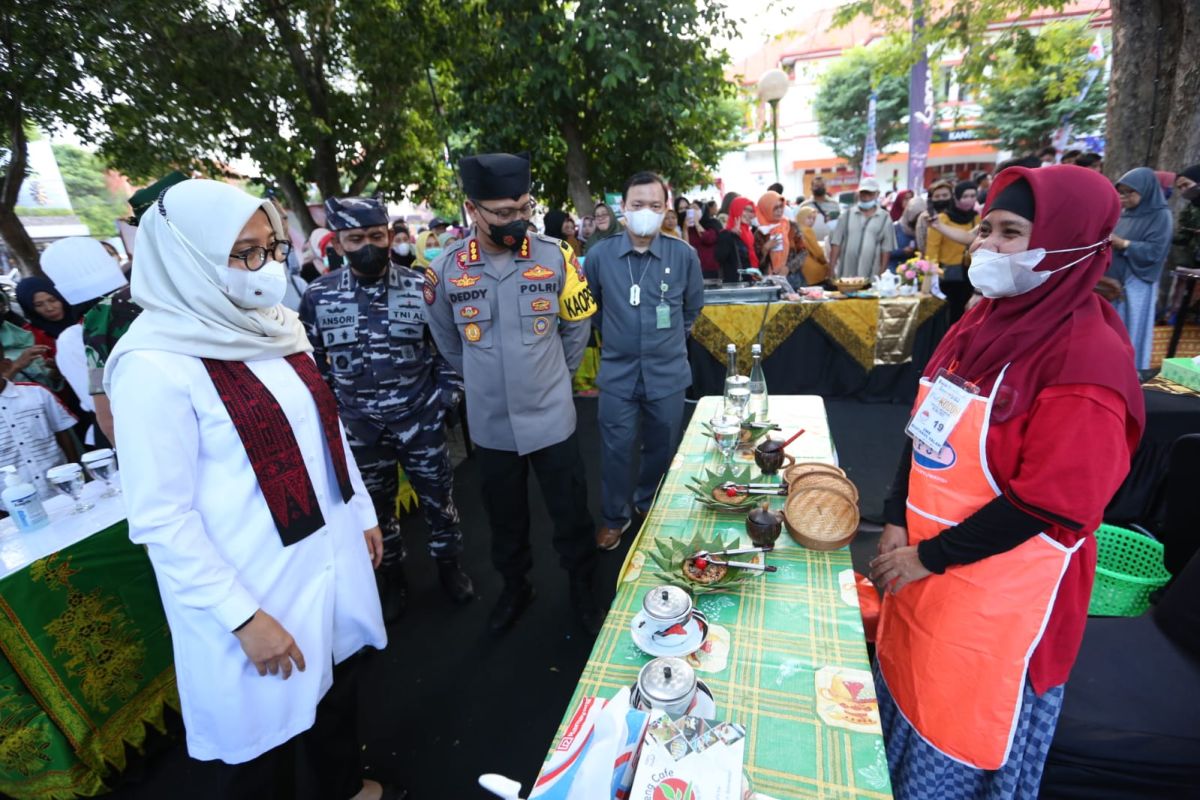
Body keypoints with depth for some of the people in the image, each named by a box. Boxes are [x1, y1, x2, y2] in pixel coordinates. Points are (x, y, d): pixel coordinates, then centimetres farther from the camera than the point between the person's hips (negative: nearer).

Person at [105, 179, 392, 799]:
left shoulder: (276, 327, 3)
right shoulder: (155, 363, -20)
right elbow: (160, 519, -19)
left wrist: (362, 513, 14)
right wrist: (244, 616, -17)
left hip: (328, 552, 7)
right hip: (252, 585, -7)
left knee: (339, 685, 26)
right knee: (257, 738, 16)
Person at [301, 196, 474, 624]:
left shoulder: (421, 286, -6)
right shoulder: (318, 296, -3)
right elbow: (311, 360, 7)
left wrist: (448, 393, -4)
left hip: (420, 418, -1)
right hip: (358, 425, 2)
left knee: (437, 496, 13)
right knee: (376, 503, 17)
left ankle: (449, 564, 37)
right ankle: (391, 576, 40)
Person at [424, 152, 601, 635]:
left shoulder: (555, 256, -10)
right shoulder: (446, 270, -7)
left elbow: (576, 326, 3)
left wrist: (551, 376, 8)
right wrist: (483, 379, 12)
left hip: (551, 417, -1)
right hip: (490, 422, 2)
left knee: (570, 513, 13)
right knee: (505, 517, 19)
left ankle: (581, 588, 37)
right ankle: (515, 586, 44)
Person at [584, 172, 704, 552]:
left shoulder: (684, 255, -6)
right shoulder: (600, 256, -6)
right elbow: (591, 307, 12)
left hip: (668, 372, 1)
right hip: (618, 372, 0)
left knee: (662, 447, 15)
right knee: (616, 448, 7)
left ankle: (649, 504, 40)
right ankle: (614, 516, 28)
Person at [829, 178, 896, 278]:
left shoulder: (885, 219, 7)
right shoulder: (847, 215, 8)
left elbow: (886, 249, 6)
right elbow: (836, 243, 5)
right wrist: (831, 269, -2)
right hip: (844, 275, 0)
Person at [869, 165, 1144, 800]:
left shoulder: (1088, 356, -19)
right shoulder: (981, 323, 3)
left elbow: (1048, 502, -21)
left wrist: (929, 557, -15)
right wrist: (895, 525, -1)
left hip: (997, 596, -7)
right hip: (921, 563, 7)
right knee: (904, 695, 25)